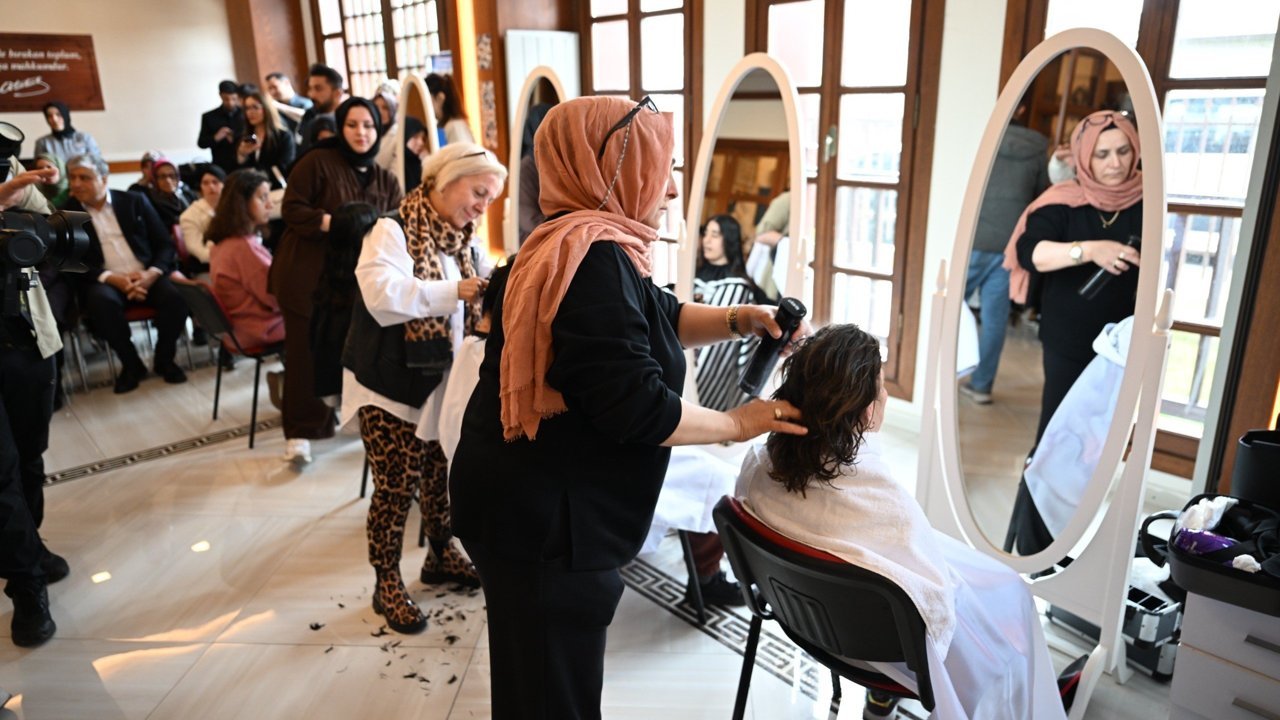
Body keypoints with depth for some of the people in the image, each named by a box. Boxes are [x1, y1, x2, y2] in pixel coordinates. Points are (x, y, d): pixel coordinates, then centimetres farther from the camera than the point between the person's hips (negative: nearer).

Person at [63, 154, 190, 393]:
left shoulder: (135, 201, 9)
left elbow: (165, 243, 6)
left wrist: (151, 274, -12)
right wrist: (111, 278, -16)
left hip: (147, 277, 1)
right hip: (106, 282, -1)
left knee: (176, 295, -29)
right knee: (102, 301, -35)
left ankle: (164, 359, -5)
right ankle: (131, 363, -13)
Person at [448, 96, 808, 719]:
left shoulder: (586, 245, 11)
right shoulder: (591, 256, -24)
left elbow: (658, 318, 22)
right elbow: (635, 406, -27)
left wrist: (734, 320, 4)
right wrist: (734, 424, -11)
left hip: (547, 509, 11)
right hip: (540, 520, -11)